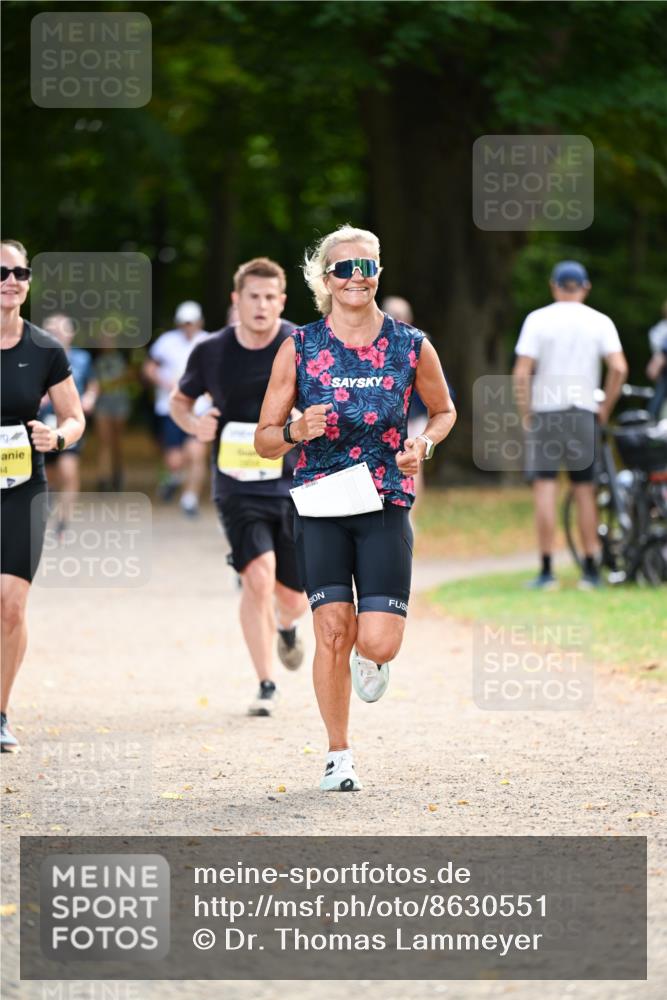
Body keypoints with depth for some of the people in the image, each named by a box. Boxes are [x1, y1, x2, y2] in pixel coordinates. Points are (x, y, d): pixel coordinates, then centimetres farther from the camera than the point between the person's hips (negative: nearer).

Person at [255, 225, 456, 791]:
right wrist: (297, 431, -17)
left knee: (377, 644, -10)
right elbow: (264, 440, 4)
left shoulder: (411, 346, 1)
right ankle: (339, 757, 8)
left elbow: (444, 410, 18)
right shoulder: (300, 349, 0)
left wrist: (425, 444, -2)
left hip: (386, 506, 0)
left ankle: (372, 657, 30)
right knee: (332, 629, -9)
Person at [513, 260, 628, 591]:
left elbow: (522, 372, -9)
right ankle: (590, 569, 9)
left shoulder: (538, 319, -2)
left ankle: (547, 570, -4)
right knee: (584, 489, 8)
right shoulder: (599, 322, 2)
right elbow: (619, 368, -9)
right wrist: (606, 407, 3)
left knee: (544, 487, -1)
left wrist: (525, 412, 1)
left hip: (545, 411, -2)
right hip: (583, 413, 2)